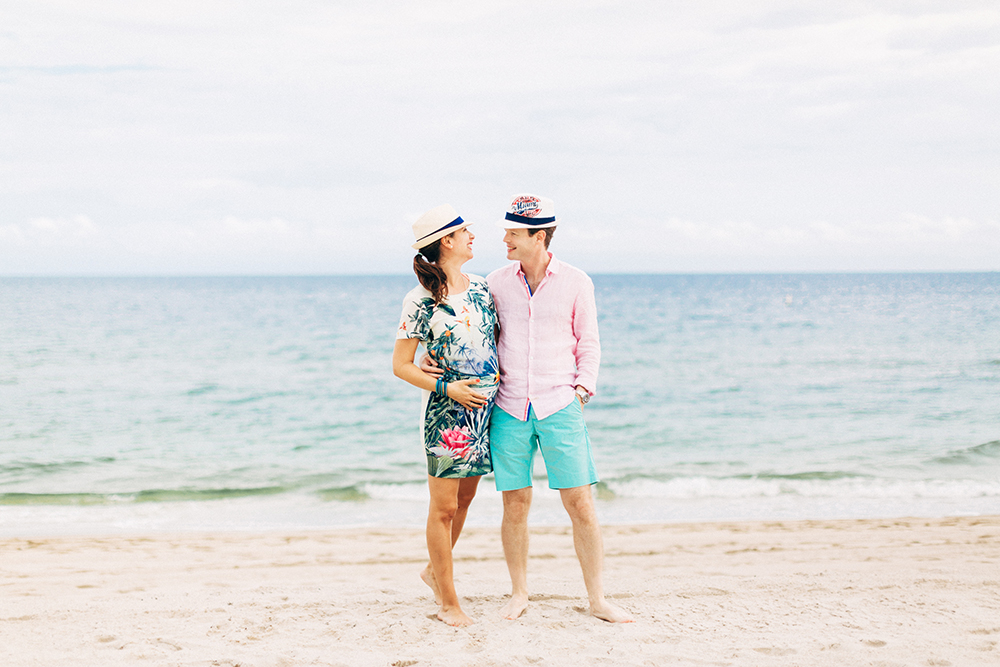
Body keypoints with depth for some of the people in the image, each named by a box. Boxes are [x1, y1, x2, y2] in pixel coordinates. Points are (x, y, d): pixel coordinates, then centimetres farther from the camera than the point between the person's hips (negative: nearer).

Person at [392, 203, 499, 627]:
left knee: (464, 500, 16)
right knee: (443, 508, 0)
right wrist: (447, 388, -16)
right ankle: (449, 603, 10)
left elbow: (496, 336, 21)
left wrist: (501, 375, 6)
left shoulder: (481, 288, 7)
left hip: (485, 408, 6)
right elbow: (401, 365, -8)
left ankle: (435, 572, 37)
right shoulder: (421, 301, -11)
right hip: (446, 413, -6)